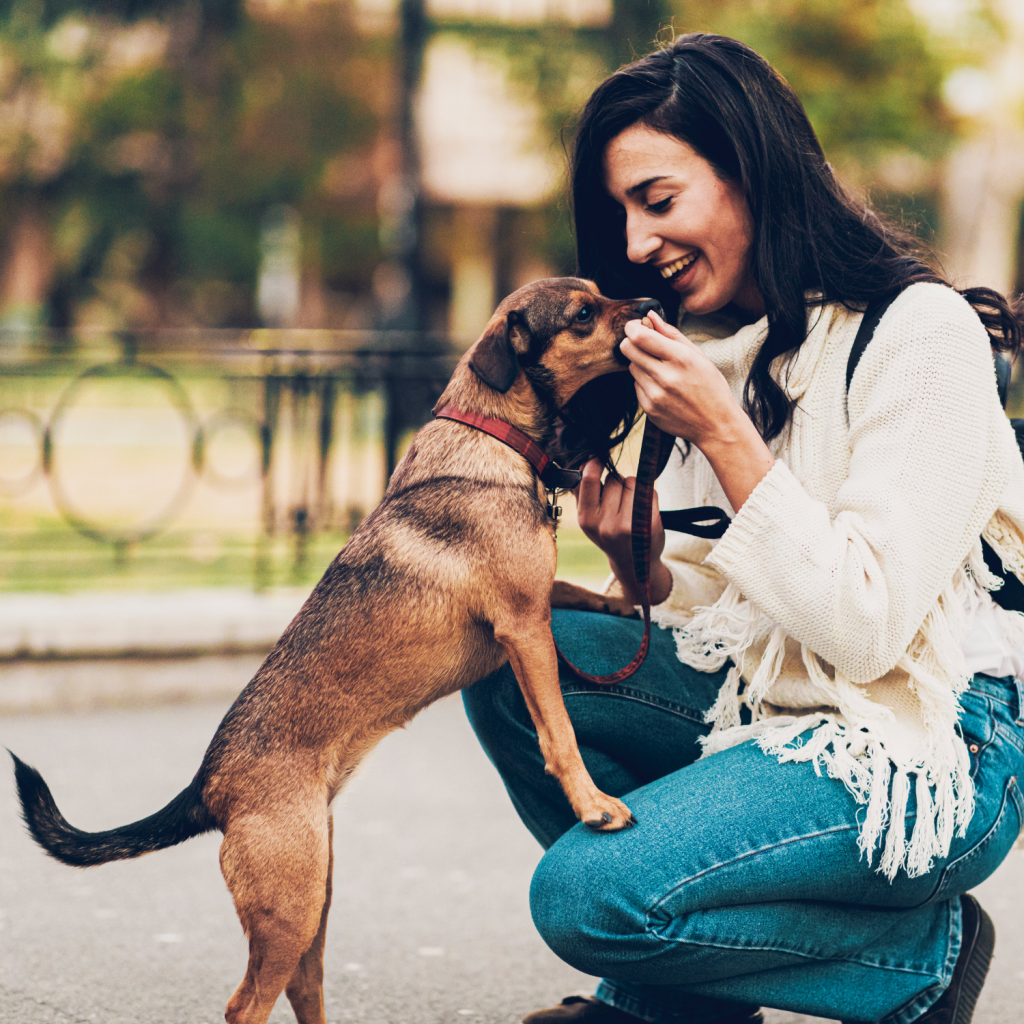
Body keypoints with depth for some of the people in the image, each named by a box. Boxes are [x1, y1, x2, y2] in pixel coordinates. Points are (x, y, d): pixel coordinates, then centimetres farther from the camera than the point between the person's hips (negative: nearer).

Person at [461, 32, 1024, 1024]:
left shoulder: (918, 333, -15)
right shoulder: (711, 348, 9)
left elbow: (865, 628, -21)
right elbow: (721, 624, 12)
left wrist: (723, 436, -22)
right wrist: (643, 569, -9)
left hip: (929, 753, -8)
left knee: (585, 891, -22)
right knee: (512, 654, -5)